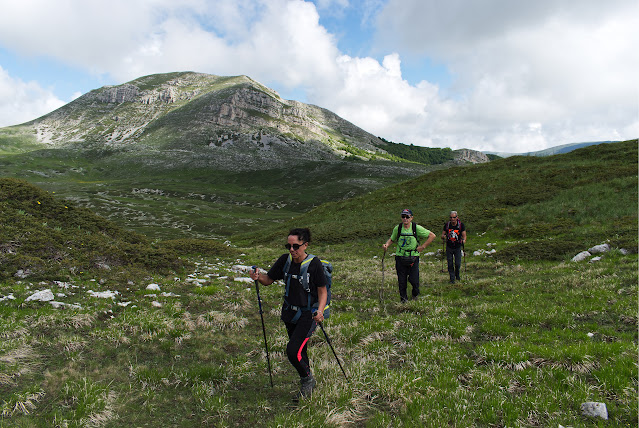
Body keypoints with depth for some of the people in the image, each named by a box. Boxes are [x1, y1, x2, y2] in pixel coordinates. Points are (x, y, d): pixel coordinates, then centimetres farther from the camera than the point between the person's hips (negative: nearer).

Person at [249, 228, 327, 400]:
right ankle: (307, 385, 41)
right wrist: (259, 277, -17)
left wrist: (320, 311, -26)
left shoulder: (314, 263, -17)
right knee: (299, 350, 17)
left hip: (308, 313, -5)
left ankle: (308, 380, 15)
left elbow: (322, 291, -11)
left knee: (293, 350, -15)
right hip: (290, 312, 6)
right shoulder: (285, 260, -3)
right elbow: (269, 279, 5)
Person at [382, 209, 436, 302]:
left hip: (413, 257, -1)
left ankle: (415, 294, 29)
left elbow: (432, 235, 0)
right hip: (400, 257, 1)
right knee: (401, 280, 3)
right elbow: (391, 239, 15)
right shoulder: (397, 228, 0)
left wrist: (422, 246, -4)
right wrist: (387, 244, -6)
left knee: (414, 279, -2)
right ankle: (403, 298, 22)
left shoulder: (417, 228, -6)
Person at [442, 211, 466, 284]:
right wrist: (443, 237, -21)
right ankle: (452, 279, 13)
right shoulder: (447, 225, -4)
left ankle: (457, 275, 28)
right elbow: (442, 235, 3)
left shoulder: (461, 225, -8)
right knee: (450, 264, 0)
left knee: (458, 264, -2)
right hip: (449, 247, 1)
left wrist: (464, 240, -29)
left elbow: (464, 235, -7)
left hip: (457, 247, -1)